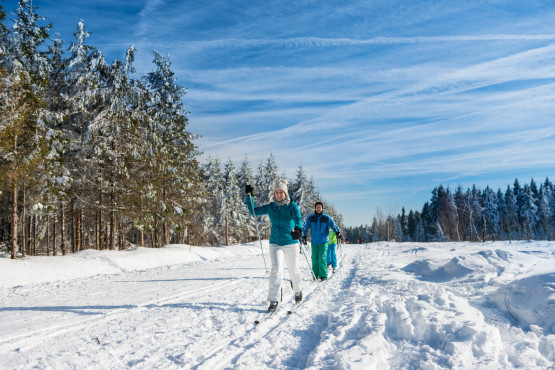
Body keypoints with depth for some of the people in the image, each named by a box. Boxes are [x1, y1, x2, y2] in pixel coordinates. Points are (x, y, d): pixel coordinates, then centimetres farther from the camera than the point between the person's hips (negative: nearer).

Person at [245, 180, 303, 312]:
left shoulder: (292, 206, -7)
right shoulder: (270, 207, 3)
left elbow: (298, 218, -26)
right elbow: (253, 211, 7)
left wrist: (298, 229, -48)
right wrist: (249, 196, -5)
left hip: (291, 243, -1)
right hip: (275, 244, 1)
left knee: (293, 270, 13)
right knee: (276, 270, -12)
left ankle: (298, 291, 41)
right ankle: (273, 301, -6)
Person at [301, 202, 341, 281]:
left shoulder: (326, 217, -3)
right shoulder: (310, 217, 0)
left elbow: (333, 225, 0)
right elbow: (305, 227, 10)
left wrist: (337, 232, -14)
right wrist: (304, 236, 6)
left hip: (324, 241, -2)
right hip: (314, 241, 2)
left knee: (322, 258, -10)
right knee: (315, 258, 2)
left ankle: (323, 276, -2)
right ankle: (315, 275, 13)